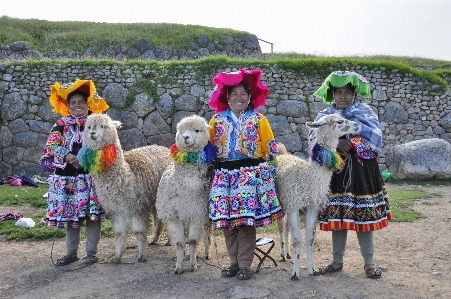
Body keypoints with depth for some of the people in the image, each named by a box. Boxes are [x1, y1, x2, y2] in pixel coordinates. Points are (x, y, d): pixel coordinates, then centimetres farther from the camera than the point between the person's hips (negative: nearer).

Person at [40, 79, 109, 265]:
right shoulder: (61, 126, 4)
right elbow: (50, 150, -3)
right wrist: (69, 158, -17)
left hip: (91, 178, -1)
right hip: (68, 179, 1)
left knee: (93, 215, 1)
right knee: (70, 215, 9)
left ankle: (91, 252, 15)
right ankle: (71, 252, 23)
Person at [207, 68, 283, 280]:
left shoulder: (258, 119, 7)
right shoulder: (217, 120, 11)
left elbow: (271, 149, 7)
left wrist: (267, 171, 1)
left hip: (250, 175, -2)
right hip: (223, 175, 3)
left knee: (248, 221, -5)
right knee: (226, 221, 2)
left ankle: (245, 265, 5)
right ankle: (234, 261, 16)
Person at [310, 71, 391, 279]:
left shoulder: (364, 112, 3)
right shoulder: (325, 115, 8)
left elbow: (375, 138, -10)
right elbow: (314, 136, -8)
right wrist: (336, 144, -22)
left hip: (362, 171, -1)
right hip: (335, 170, 2)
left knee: (364, 215, 3)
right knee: (337, 217, 7)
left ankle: (369, 263, 17)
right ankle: (337, 261, 21)